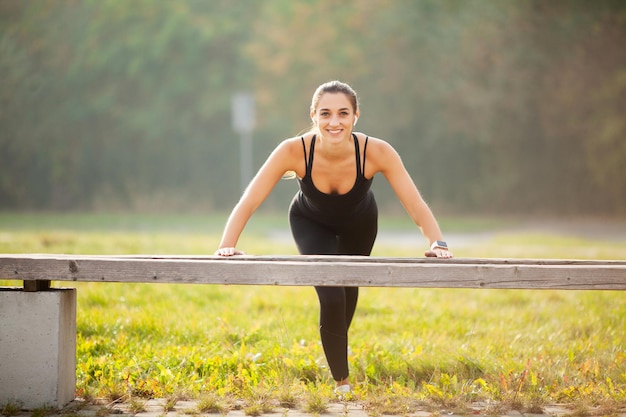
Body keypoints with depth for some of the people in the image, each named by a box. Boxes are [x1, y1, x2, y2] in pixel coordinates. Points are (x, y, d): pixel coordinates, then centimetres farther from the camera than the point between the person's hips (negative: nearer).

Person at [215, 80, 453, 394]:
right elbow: (249, 202, -37)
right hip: (312, 223, -2)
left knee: (348, 290, 24)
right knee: (330, 297, -19)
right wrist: (227, 246, -50)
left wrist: (438, 244, -50)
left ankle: (337, 346, 57)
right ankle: (342, 382, 1)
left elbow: (416, 205, -35)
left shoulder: (377, 152, -38)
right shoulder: (294, 151, -39)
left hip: (359, 224, 2)